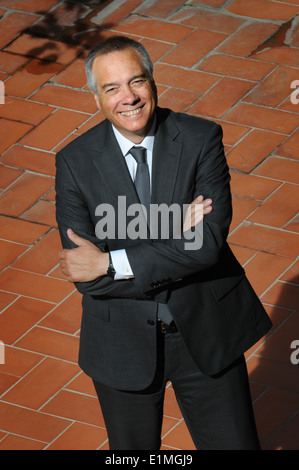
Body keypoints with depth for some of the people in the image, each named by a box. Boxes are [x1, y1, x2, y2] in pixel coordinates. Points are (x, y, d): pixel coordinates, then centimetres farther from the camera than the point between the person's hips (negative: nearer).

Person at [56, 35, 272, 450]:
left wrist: (112, 264, -23)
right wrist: (178, 237, -22)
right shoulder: (75, 163, -10)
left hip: (206, 334, 0)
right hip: (124, 345, 1)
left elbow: (211, 241, -22)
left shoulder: (201, 140, -11)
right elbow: (83, 274, -17)